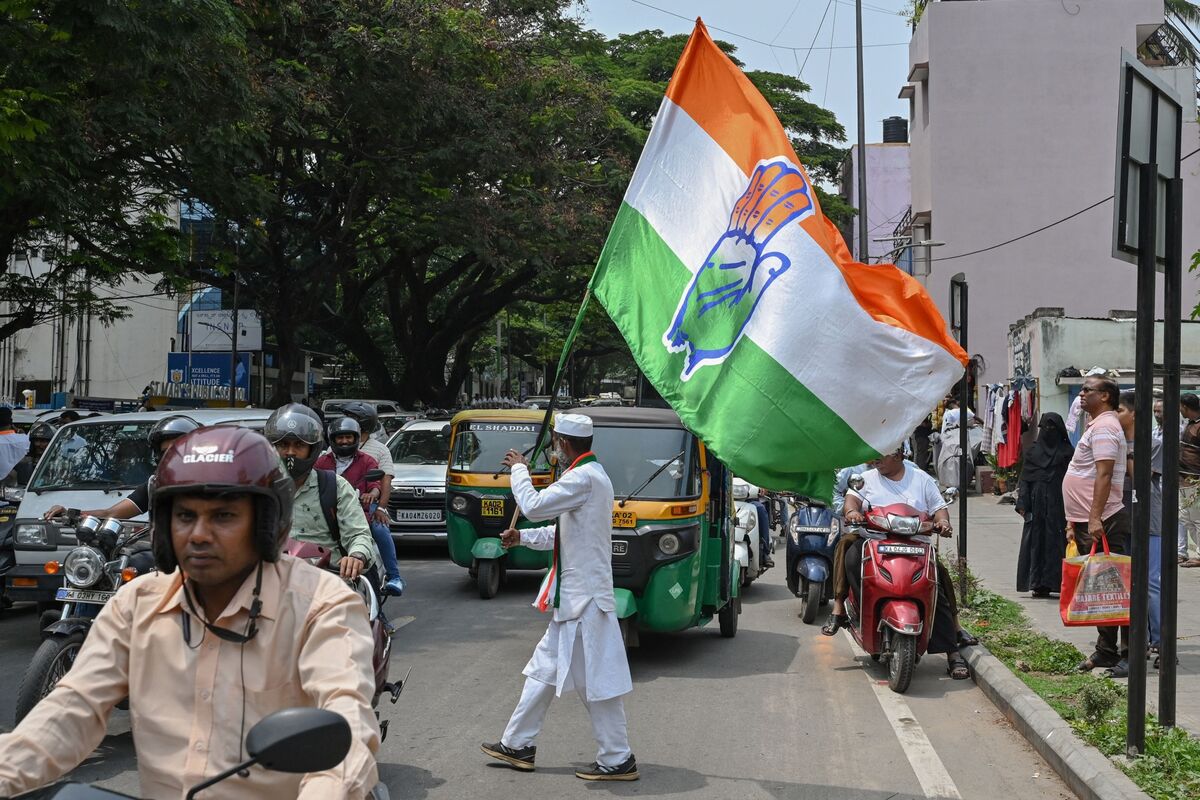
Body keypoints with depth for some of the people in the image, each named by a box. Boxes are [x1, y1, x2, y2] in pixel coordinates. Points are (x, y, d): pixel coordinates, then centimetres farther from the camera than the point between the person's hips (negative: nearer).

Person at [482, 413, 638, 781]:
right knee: (545, 668, 16)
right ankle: (518, 744, 24)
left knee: (596, 679, -4)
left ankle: (617, 760, 3)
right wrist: (524, 537, 18)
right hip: (573, 596, 11)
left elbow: (534, 505, -22)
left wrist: (519, 470, -7)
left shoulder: (583, 478, -18)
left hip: (585, 598, -11)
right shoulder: (589, 475, 16)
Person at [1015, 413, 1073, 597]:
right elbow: (1025, 480, 8)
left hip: (1058, 506, -2)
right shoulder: (1033, 451, 11)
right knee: (1037, 543, 1)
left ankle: (1054, 581, -2)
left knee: (1056, 542, -4)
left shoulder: (1067, 452, 3)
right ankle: (1039, 584, 4)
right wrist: (1022, 504, -3)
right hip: (1037, 506, 3)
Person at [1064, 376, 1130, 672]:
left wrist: (1095, 518, -27)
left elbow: (1104, 475, -21)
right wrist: (1076, 521, 24)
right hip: (1089, 522, 11)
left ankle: (1108, 651, -5)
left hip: (1101, 523, -11)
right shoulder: (1098, 426, 21)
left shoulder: (1104, 427, -12)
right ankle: (1107, 650, 16)